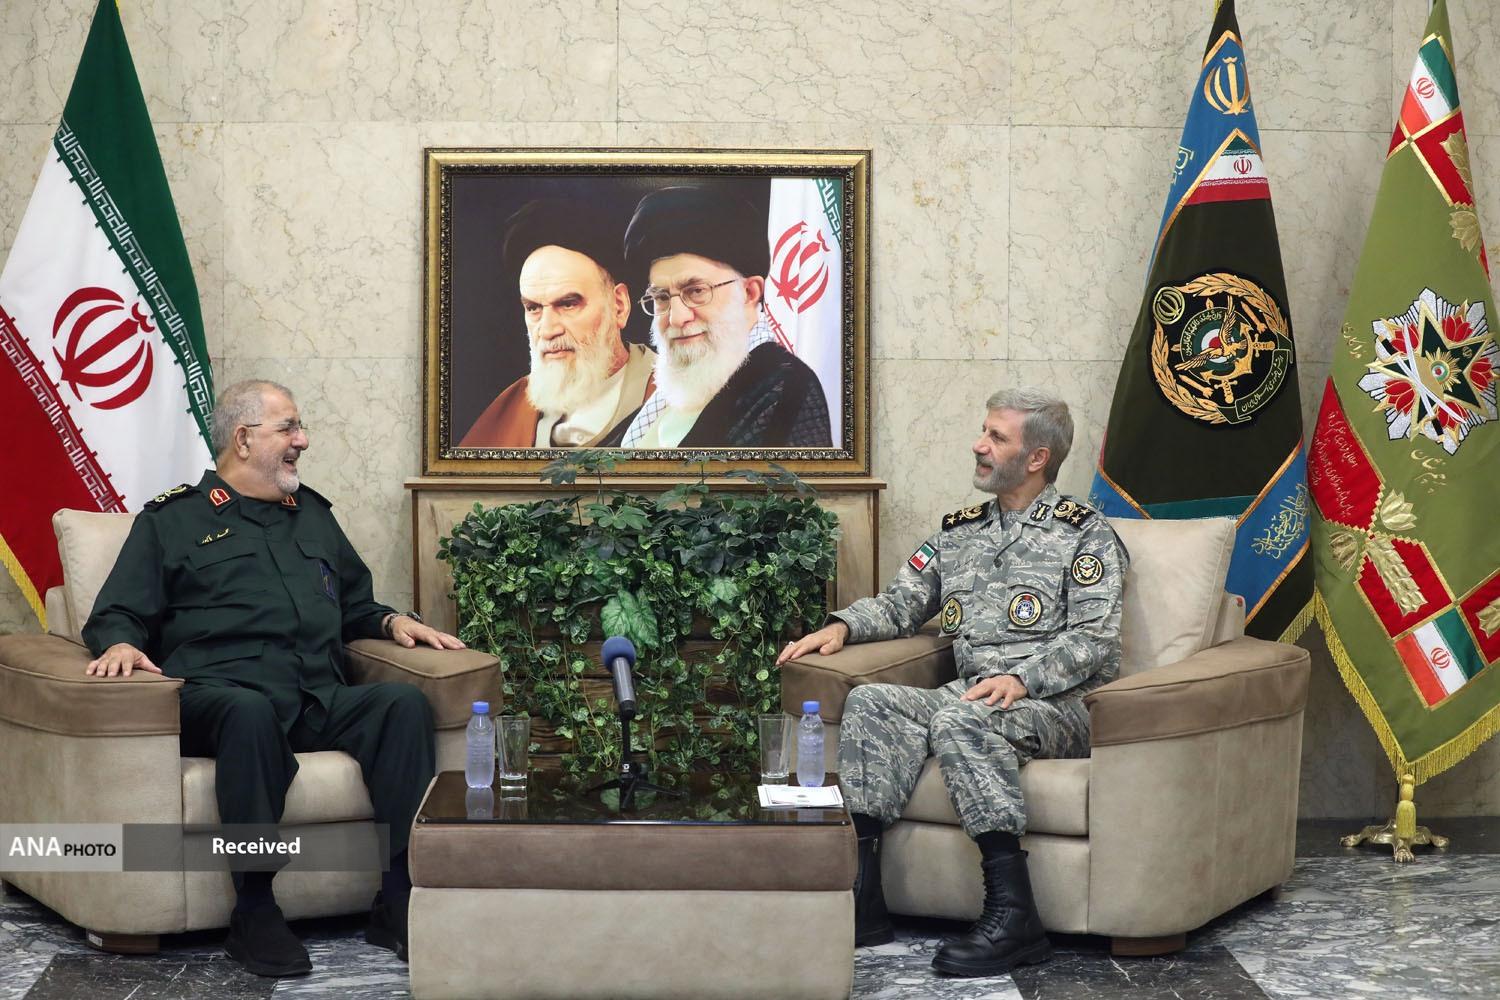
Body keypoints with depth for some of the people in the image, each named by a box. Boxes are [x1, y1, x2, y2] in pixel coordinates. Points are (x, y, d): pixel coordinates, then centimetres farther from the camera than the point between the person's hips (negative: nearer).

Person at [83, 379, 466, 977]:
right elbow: (117, 613, 10)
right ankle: (254, 911, -35)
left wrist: (392, 622, 15)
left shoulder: (312, 515, 30)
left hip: (320, 701, 5)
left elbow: (355, 607, 37)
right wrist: (120, 644, -13)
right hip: (219, 694, -4)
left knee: (405, 703, -26)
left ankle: (398, 901, -29)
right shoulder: (171, 520, 16)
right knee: (250, 712, -41)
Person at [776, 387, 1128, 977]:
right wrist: (842, 626, 3)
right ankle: (861, 893, -28)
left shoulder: (1086, 535, 5)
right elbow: (900, 604, 24)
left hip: (1059, 704, -6)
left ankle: (1013, 915, -39)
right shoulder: (959, 532, 23)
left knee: (960, 720, -36)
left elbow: (1093, 639, -6)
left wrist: (1021, 679, -22)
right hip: (971, 696, 6)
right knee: (870, 702, -21)